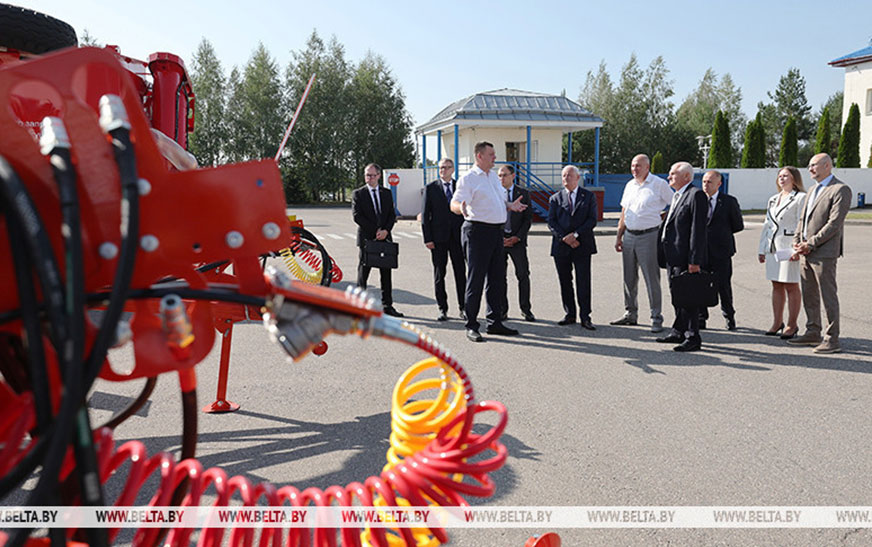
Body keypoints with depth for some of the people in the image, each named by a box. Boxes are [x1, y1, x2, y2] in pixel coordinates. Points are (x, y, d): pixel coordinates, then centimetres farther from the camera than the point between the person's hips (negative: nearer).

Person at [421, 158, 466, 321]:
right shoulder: (430, 188, 3)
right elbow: (425, 214, 0)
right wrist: (427, 238, -7)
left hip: (458, 236, 1)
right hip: (439, 237, -1)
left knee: (460, 272, 4)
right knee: (439, 274, 3)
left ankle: (463, 308, 13)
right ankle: (442, 309, 11)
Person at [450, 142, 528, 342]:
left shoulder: (494, 176, 17)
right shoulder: (468, 179, -8)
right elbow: (454, 203, -16)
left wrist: (510, 205, 8)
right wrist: (461, 208, -38)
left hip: (496, 231, 8)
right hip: (477, 231, -8)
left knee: (497, 278, 11)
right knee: (475, 279, -3)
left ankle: (495, 322, 22)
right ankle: (471, 326, 5)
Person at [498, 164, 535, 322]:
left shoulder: (523, 194, 5)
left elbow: (528, 218, 3)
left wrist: (517, 237, -8)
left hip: (517, 240, 0)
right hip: (498, 239, 1)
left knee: (523, 275, -1)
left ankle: (526, 309, 8)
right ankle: (502, 310, 10)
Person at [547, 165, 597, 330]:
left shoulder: (588, 196, 7)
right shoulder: (555, 198, 11)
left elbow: (592, 219, -1)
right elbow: (551, 222, 3)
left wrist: (575, 235, -12)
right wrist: (564, 237, -11)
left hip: (582, 245, -2)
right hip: (561, 247, 2)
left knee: (583, 282, -4)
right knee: (565, 282, 6)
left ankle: (585, 317, 1)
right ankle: (570, 314, 16)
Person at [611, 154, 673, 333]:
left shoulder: (659, 184, -5)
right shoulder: (629, 185, 13)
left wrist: (662, 218, -2)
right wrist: (619, 237, 12)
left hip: (648, 236, -6)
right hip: (629, 236, 6)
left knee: (652, 279, -4)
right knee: (629, 278, 11)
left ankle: (656, 318, 3)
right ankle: (630, 314, 22)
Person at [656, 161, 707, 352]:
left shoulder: (696, 195, -12)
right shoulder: (677, 196, 18)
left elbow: (698, 230, -17)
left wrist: (694, 260, -21)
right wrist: (663, 254, 16)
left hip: (685, 258, -10)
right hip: (673, 257, 10)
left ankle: (693, 338, 2)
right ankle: (679, 332, 29)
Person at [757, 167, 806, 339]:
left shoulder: (800, 198, -5)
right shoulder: (772, 200, 18)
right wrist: (762, 249, 15)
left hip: (789, 248, -7)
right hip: (772, 248, 7)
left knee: (791, 286, -1)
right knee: (776, 286, 10)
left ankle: (792, 325, 7)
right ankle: (777, 322, 18)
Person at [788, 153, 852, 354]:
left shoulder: (840, 190, -8)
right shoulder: (812, 191, 20)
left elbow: (835, 223, -16)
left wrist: (810, 244, -17)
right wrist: (797, 242, 4)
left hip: (824, 253, -8)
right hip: (805, 253, 8)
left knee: (828, 297, -4)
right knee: (809, 296, 14)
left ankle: (832, 340, 1)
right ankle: (813, 333, 25)